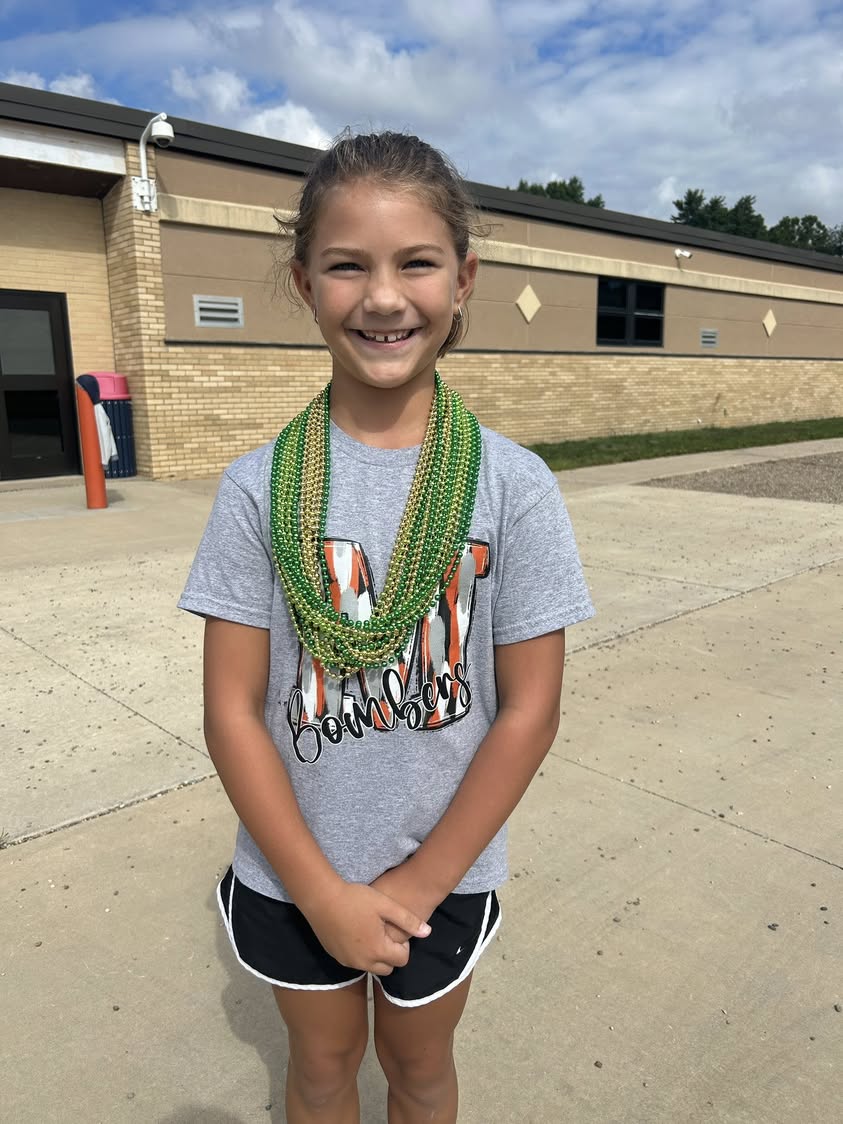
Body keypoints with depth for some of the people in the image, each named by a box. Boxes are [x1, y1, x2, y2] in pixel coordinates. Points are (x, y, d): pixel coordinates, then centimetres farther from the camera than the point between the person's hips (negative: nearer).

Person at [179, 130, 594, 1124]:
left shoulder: (512, 485, -15)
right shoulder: (260, 488, -13)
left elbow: (529, 711, -12)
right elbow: (231, 711, -11)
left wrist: (421, 883, -10)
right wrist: (325, 892, -12)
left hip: (446, 871, 0)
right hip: (291, 873, 1)